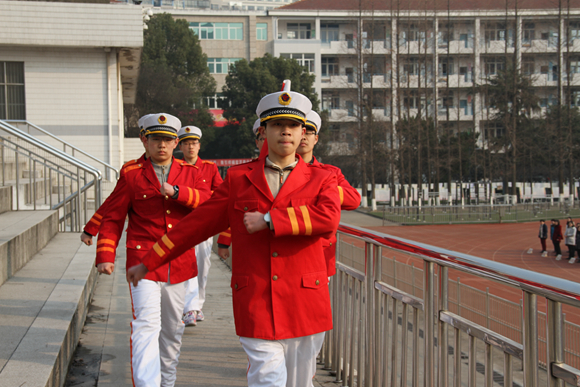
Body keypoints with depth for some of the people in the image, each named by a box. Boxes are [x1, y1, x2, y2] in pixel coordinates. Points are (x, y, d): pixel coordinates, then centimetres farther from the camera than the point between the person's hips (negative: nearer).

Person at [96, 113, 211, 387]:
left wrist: (176, 191, -23)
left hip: (179, 262, 3)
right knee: (147, 325, -18)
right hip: (143, 261, -3)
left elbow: (209, 202, -8)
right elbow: (113, 218, 3)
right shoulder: (132, 175, 3)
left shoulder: (189, 173, 9)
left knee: (173, 329, 14)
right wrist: (106, 256, -8)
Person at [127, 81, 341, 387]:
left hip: (304, 304, 1)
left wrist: (269, 220, -18)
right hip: (255, 305, -1)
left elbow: (328, 218, -17)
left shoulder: (321, 180, 5)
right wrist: (148, 263, 13)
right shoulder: (238, 179, 8)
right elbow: (198, 224, 12)